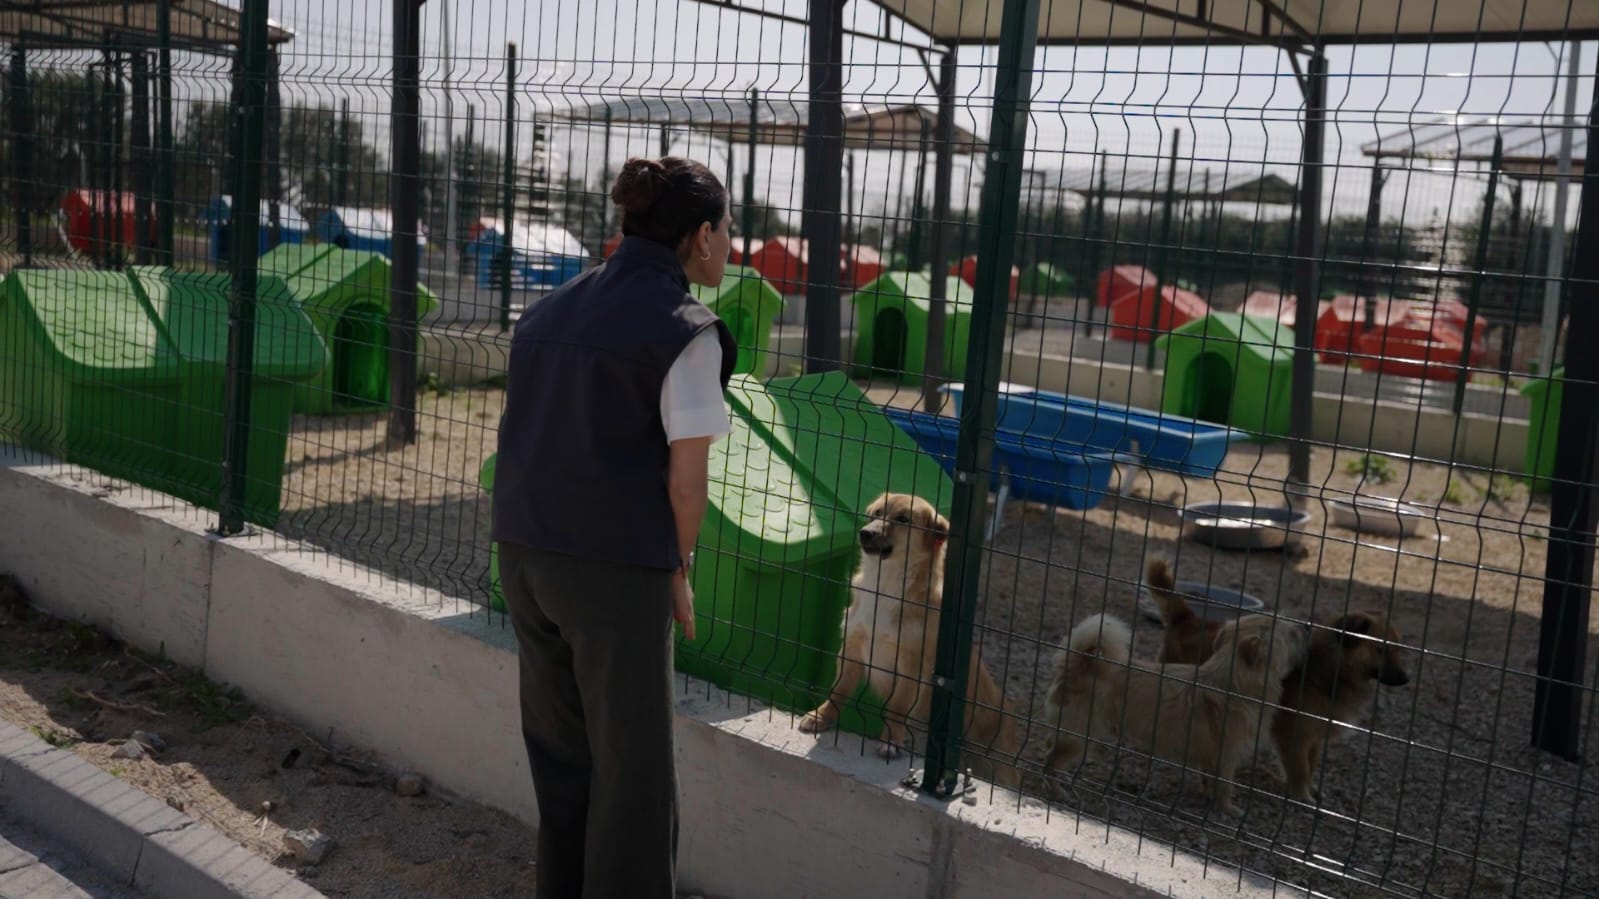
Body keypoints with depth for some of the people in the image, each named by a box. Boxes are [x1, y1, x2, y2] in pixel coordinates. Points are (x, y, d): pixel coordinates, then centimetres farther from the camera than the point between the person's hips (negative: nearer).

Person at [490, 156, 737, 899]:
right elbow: (686, 481, -13)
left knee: (558, 747, 20)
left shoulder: (553, 308, 10)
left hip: (524, 554, 7)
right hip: (616, 571, -7)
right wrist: (678, 571, 3)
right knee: (632, 766, 9)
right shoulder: (684, 329, -11)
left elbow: (523, 444, 11)